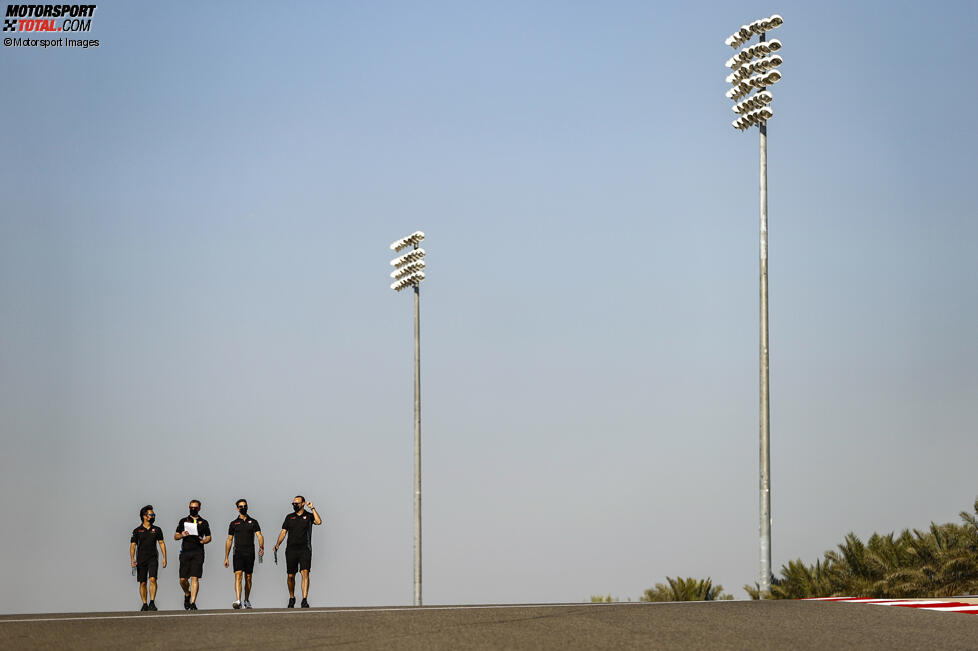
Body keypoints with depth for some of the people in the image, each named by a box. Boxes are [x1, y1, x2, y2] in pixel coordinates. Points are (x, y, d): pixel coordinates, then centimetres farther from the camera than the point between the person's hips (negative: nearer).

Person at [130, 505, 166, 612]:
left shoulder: (157, 530, 9)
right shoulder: (137, 531, 3)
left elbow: (162, 543, 11)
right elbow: (133, 545, 1)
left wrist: (164, 558, 3)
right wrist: (132, 559, -12)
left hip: (153, 559, 0)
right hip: (141, 560, 0)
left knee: (152, 579, -18)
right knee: (142, 583, 3)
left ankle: (152, 603, -17)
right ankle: (144, 604, 12)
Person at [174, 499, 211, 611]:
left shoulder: (203, 523, 12)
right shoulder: (183, 521, 14)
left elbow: (209, 537, 14)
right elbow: (175, 536, 14)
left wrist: (204, 541, -9)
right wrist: (181, 535, -8)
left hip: (198, 552, -2)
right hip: (185, 552, 2)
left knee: (195, 578, -11)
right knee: (183, 579, -1)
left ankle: (192, 602, -12)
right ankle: (187, 594, 29)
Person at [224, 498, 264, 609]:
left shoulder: (253, 522, 9)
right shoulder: (234, 523, 10)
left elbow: (259, 536, -2)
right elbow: (229, 540, 11)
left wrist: (261, 547, -22)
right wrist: (226, 557, 6)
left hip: (250, 553, 1)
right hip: (238, 553, -1)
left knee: (248, 577, 7)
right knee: (238, 575, -16)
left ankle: (247, 600, 22)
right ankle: (238, 601, -27)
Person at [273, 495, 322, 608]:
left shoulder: (309, 516, 7)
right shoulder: (289, 517, 15)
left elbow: (319, 521, -12)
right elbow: (283, 532, 13)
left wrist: (312, 508, -11)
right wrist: (277, 544, 2)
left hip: (305, 549, -3)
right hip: (291, 550, 3)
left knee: (305, 572, -16)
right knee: (290, 576, 5)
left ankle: (304, 600, -20)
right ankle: (291, 598, 25)